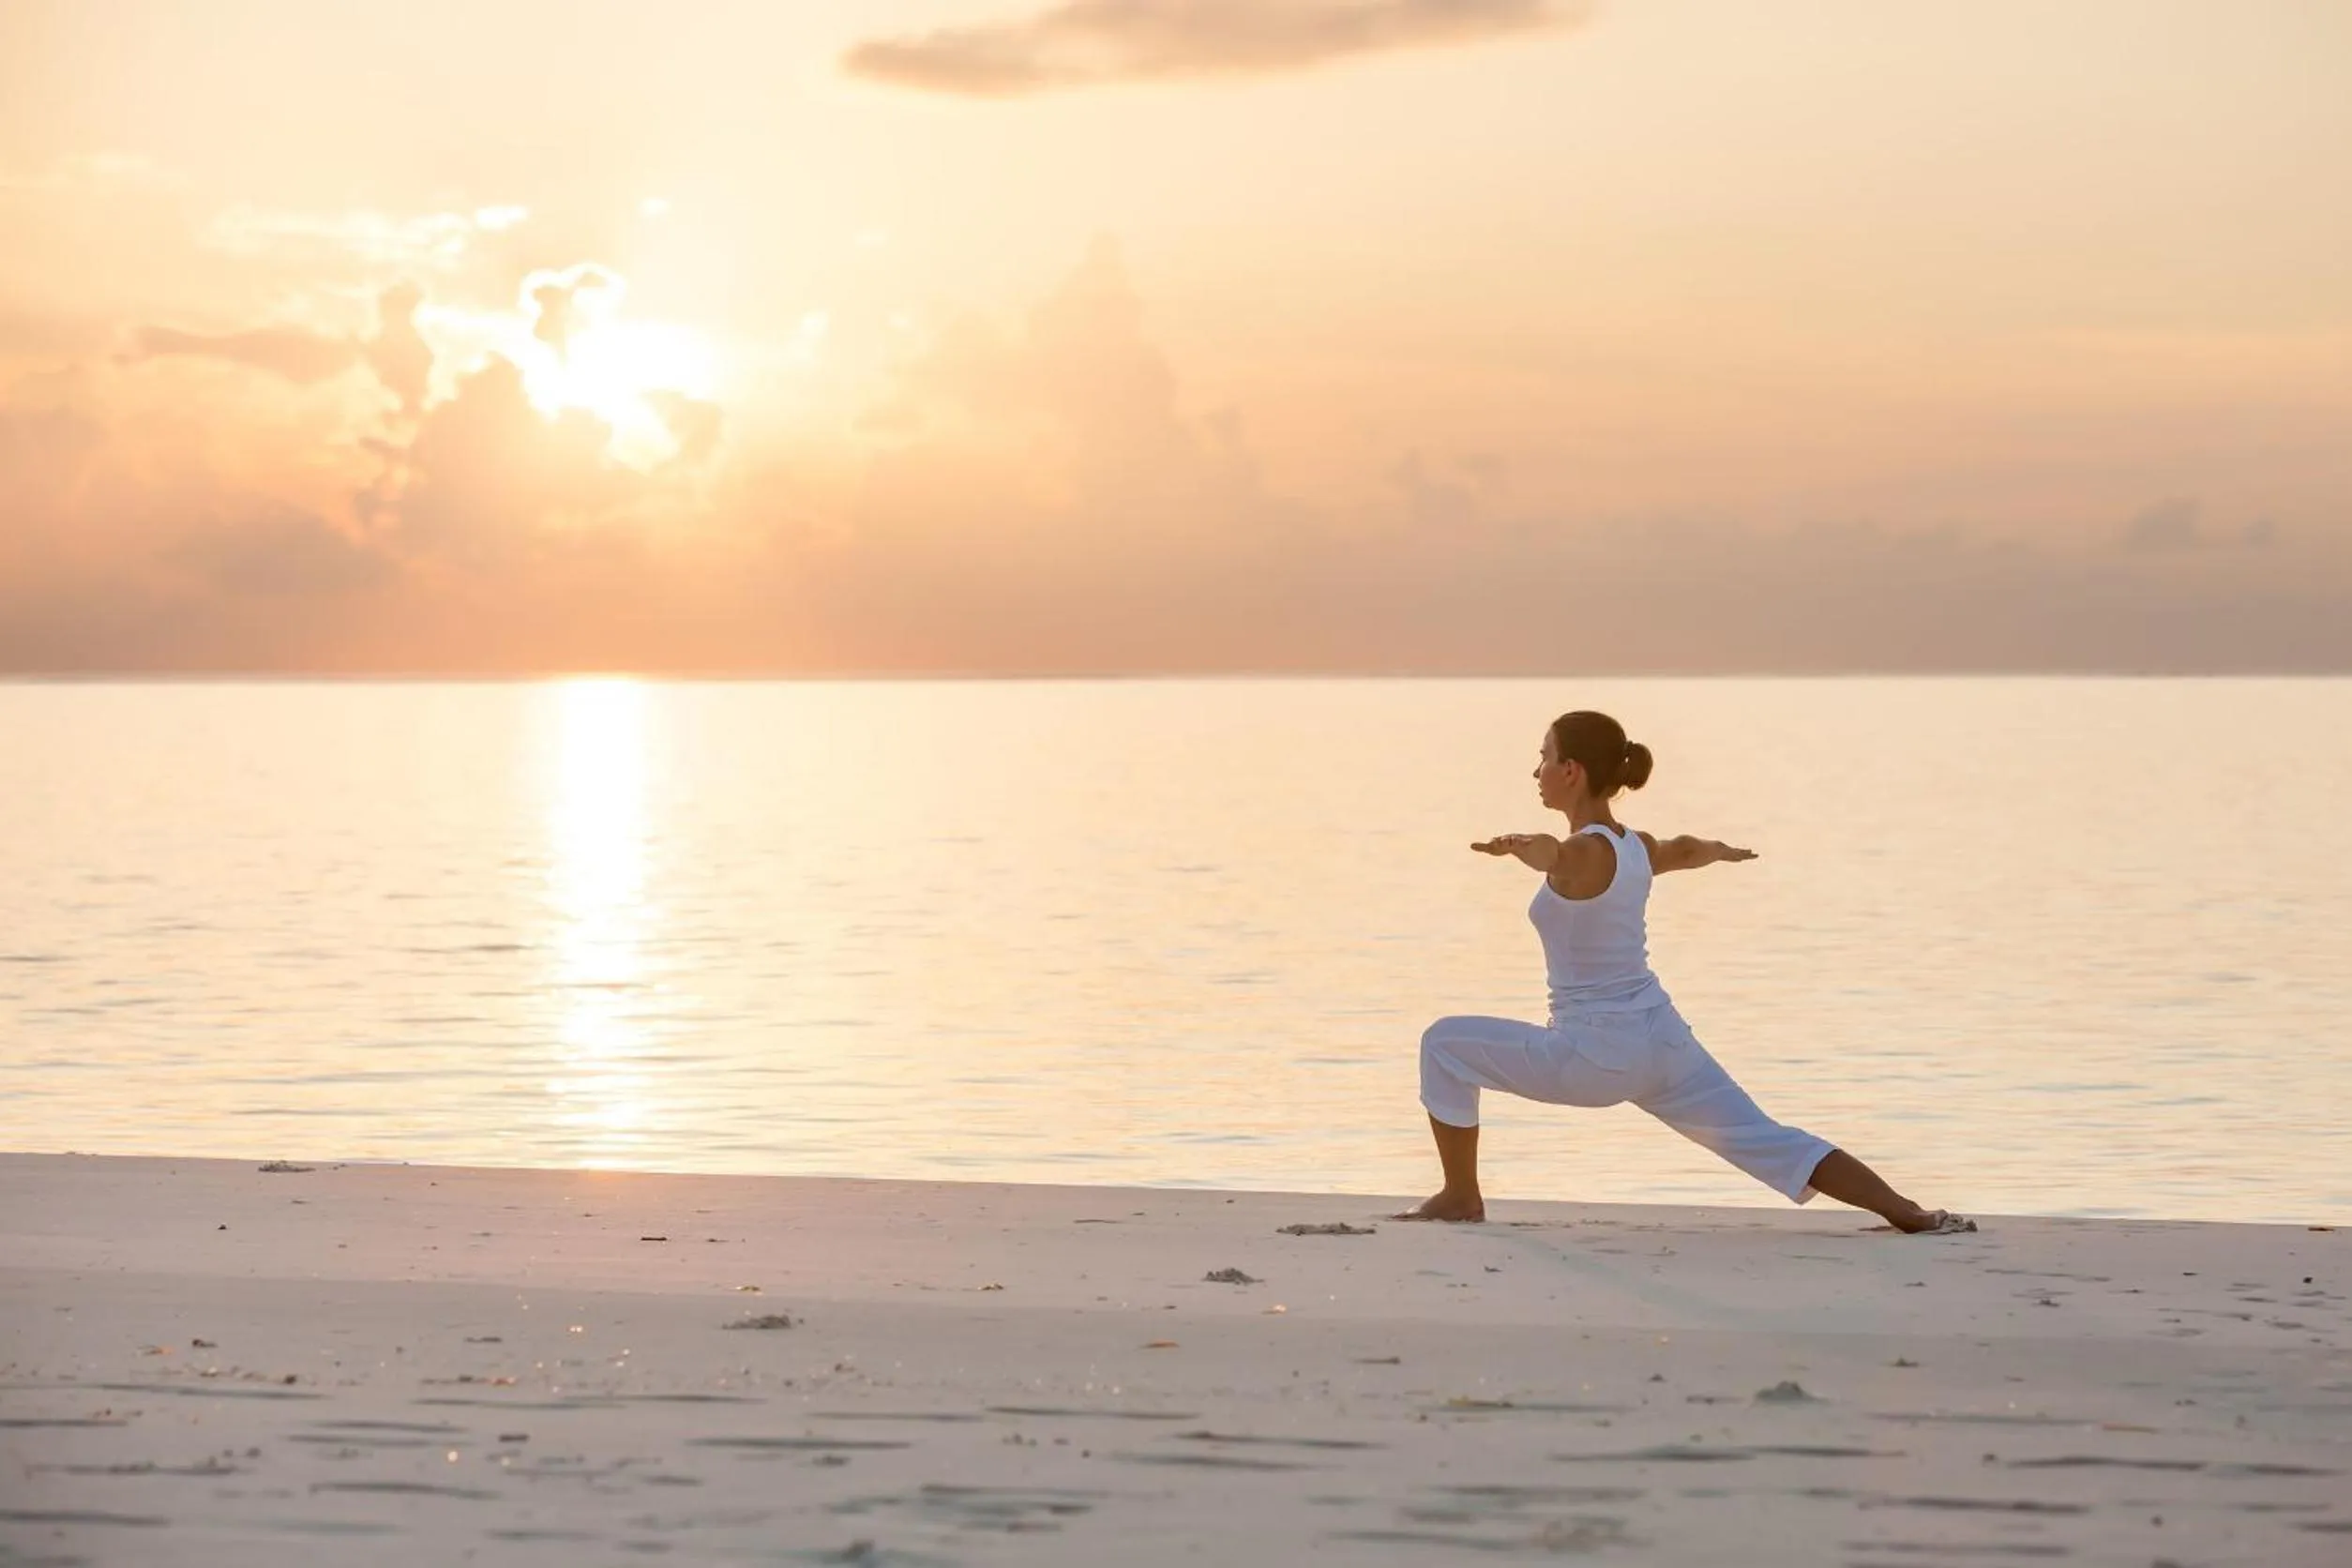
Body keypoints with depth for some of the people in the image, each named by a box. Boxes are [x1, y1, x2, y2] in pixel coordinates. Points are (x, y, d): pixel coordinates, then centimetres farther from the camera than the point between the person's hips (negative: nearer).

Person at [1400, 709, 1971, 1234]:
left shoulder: (1584, 852, -9)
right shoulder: (1636, 847, 15)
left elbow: (1553, 853, -28)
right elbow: (1685, 850, 33)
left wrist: (1521, 845, -43)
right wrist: (1723, 850, 51)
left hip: (1593, 1053, -8)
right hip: (1662, 1039, 8)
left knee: (1445, 1044, 5)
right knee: (1769, 1143, 7)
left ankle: (1461, 1196, 10)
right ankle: (1908, 1212, -1)